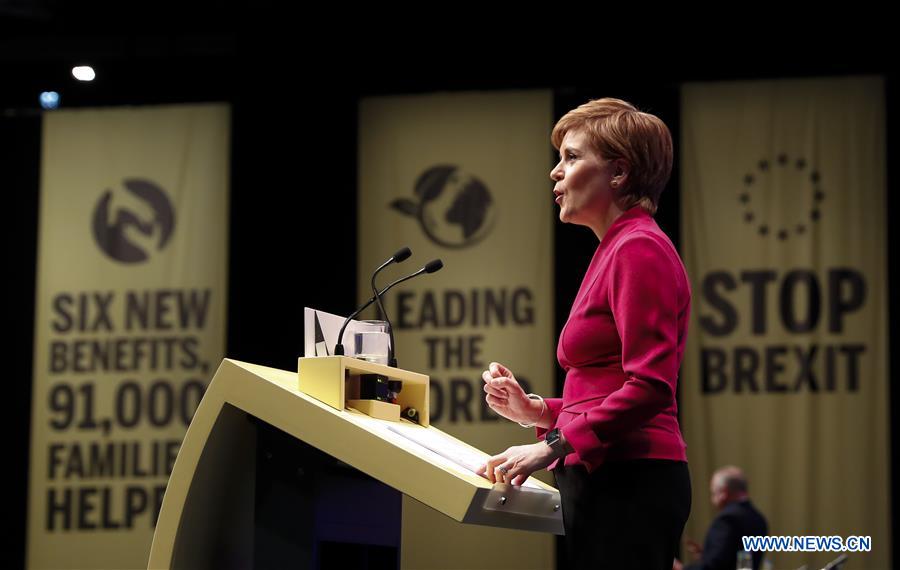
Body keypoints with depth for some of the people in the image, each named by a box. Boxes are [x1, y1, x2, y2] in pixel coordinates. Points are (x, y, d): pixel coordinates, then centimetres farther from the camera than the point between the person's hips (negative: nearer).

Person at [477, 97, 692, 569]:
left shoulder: (639, 249, -9)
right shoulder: (616, 250, 20)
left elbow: (649, 386, -19)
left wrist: (552, 446, -20)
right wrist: (535, 411, 11)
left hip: (626, 482, -10)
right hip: (611, 482, 10)